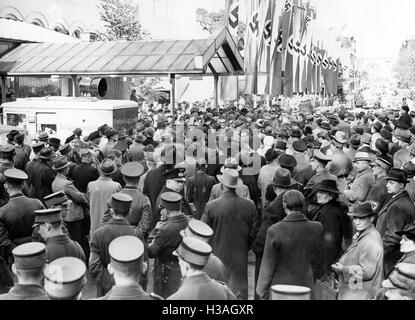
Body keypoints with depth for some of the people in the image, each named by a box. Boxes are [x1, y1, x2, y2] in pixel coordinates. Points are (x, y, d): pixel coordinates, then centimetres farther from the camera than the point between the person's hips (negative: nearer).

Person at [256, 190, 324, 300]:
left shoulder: (275, 230, -16)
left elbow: (268, 266, -9)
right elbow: (317, 261, 3)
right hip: (306, 286, 3)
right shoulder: (316, 228, -7)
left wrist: (263, 294, 1)